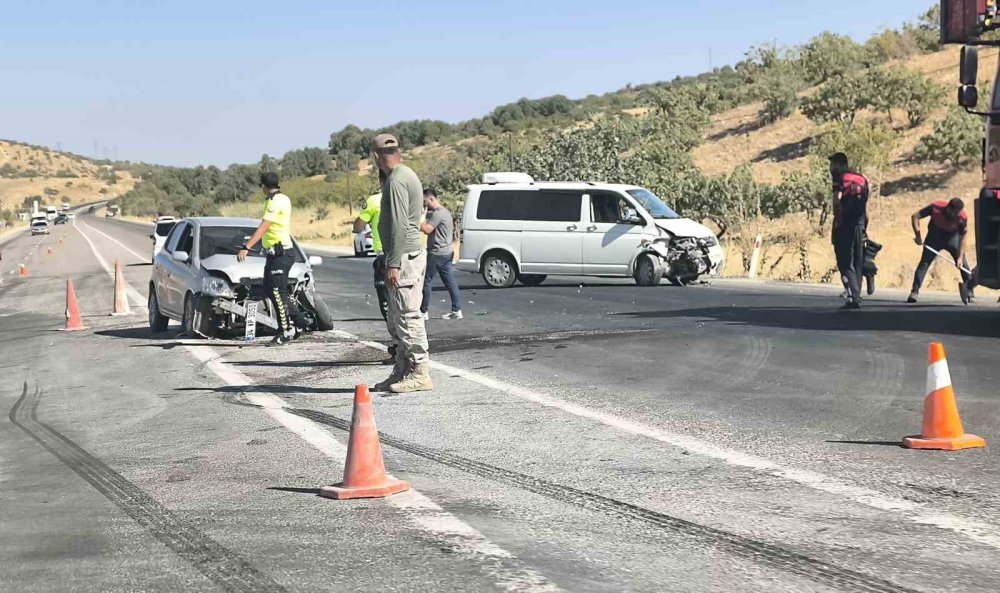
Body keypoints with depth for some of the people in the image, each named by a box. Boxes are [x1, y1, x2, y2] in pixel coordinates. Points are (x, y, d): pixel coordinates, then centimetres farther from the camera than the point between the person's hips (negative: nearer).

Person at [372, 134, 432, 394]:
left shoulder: (396, 181, -15)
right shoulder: (407, 175, 16)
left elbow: (399, 226, -21)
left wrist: (393, 264, -21)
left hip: (405, 256, -10)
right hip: (411, 253, 10)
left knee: (407, 317, -8)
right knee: (396, 320, 14)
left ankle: (420, 373, -5)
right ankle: (402, 372, 19)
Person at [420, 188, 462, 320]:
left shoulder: (438, 213, -16)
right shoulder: (443, 211, 17)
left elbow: (427, 229, -24)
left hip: (437, 253, -10)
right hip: (447, 253, 10)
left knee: (425, 280, -3)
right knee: (450, 281, 8)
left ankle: (423, 311, 1)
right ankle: (456, 310, 7)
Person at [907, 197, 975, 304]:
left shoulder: (962, 218, -28)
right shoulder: (936, 208, -30)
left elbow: (963, 238, -20)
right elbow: (915, 216, -21)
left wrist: (960, 257, -25)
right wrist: (918, 236, -26)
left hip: (952, 236, 1)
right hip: (935, 236, 0)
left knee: (963, 264, -8)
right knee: (924, 262, -7)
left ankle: (969, 292, -1)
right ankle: (914, 291, -6)